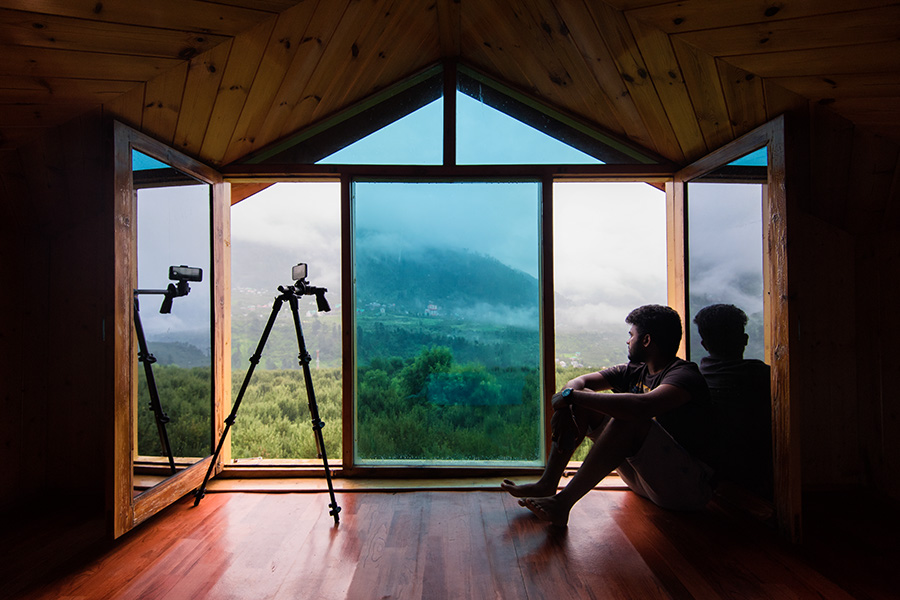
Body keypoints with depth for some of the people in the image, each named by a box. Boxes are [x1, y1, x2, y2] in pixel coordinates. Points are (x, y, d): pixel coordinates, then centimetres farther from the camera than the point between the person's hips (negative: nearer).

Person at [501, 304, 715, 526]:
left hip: (688, 486, -7)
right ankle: (547, 484, -11)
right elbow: (579, 382, 3)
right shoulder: (634, 372, 8)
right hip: (642, 475, 8)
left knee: (628, 419, -34)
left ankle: (563, 502, -31)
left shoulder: (684, 376, -16)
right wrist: (563, 407, -21)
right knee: (584, 398, -3)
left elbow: (642, 406, -37)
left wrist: (570, 395, -31)